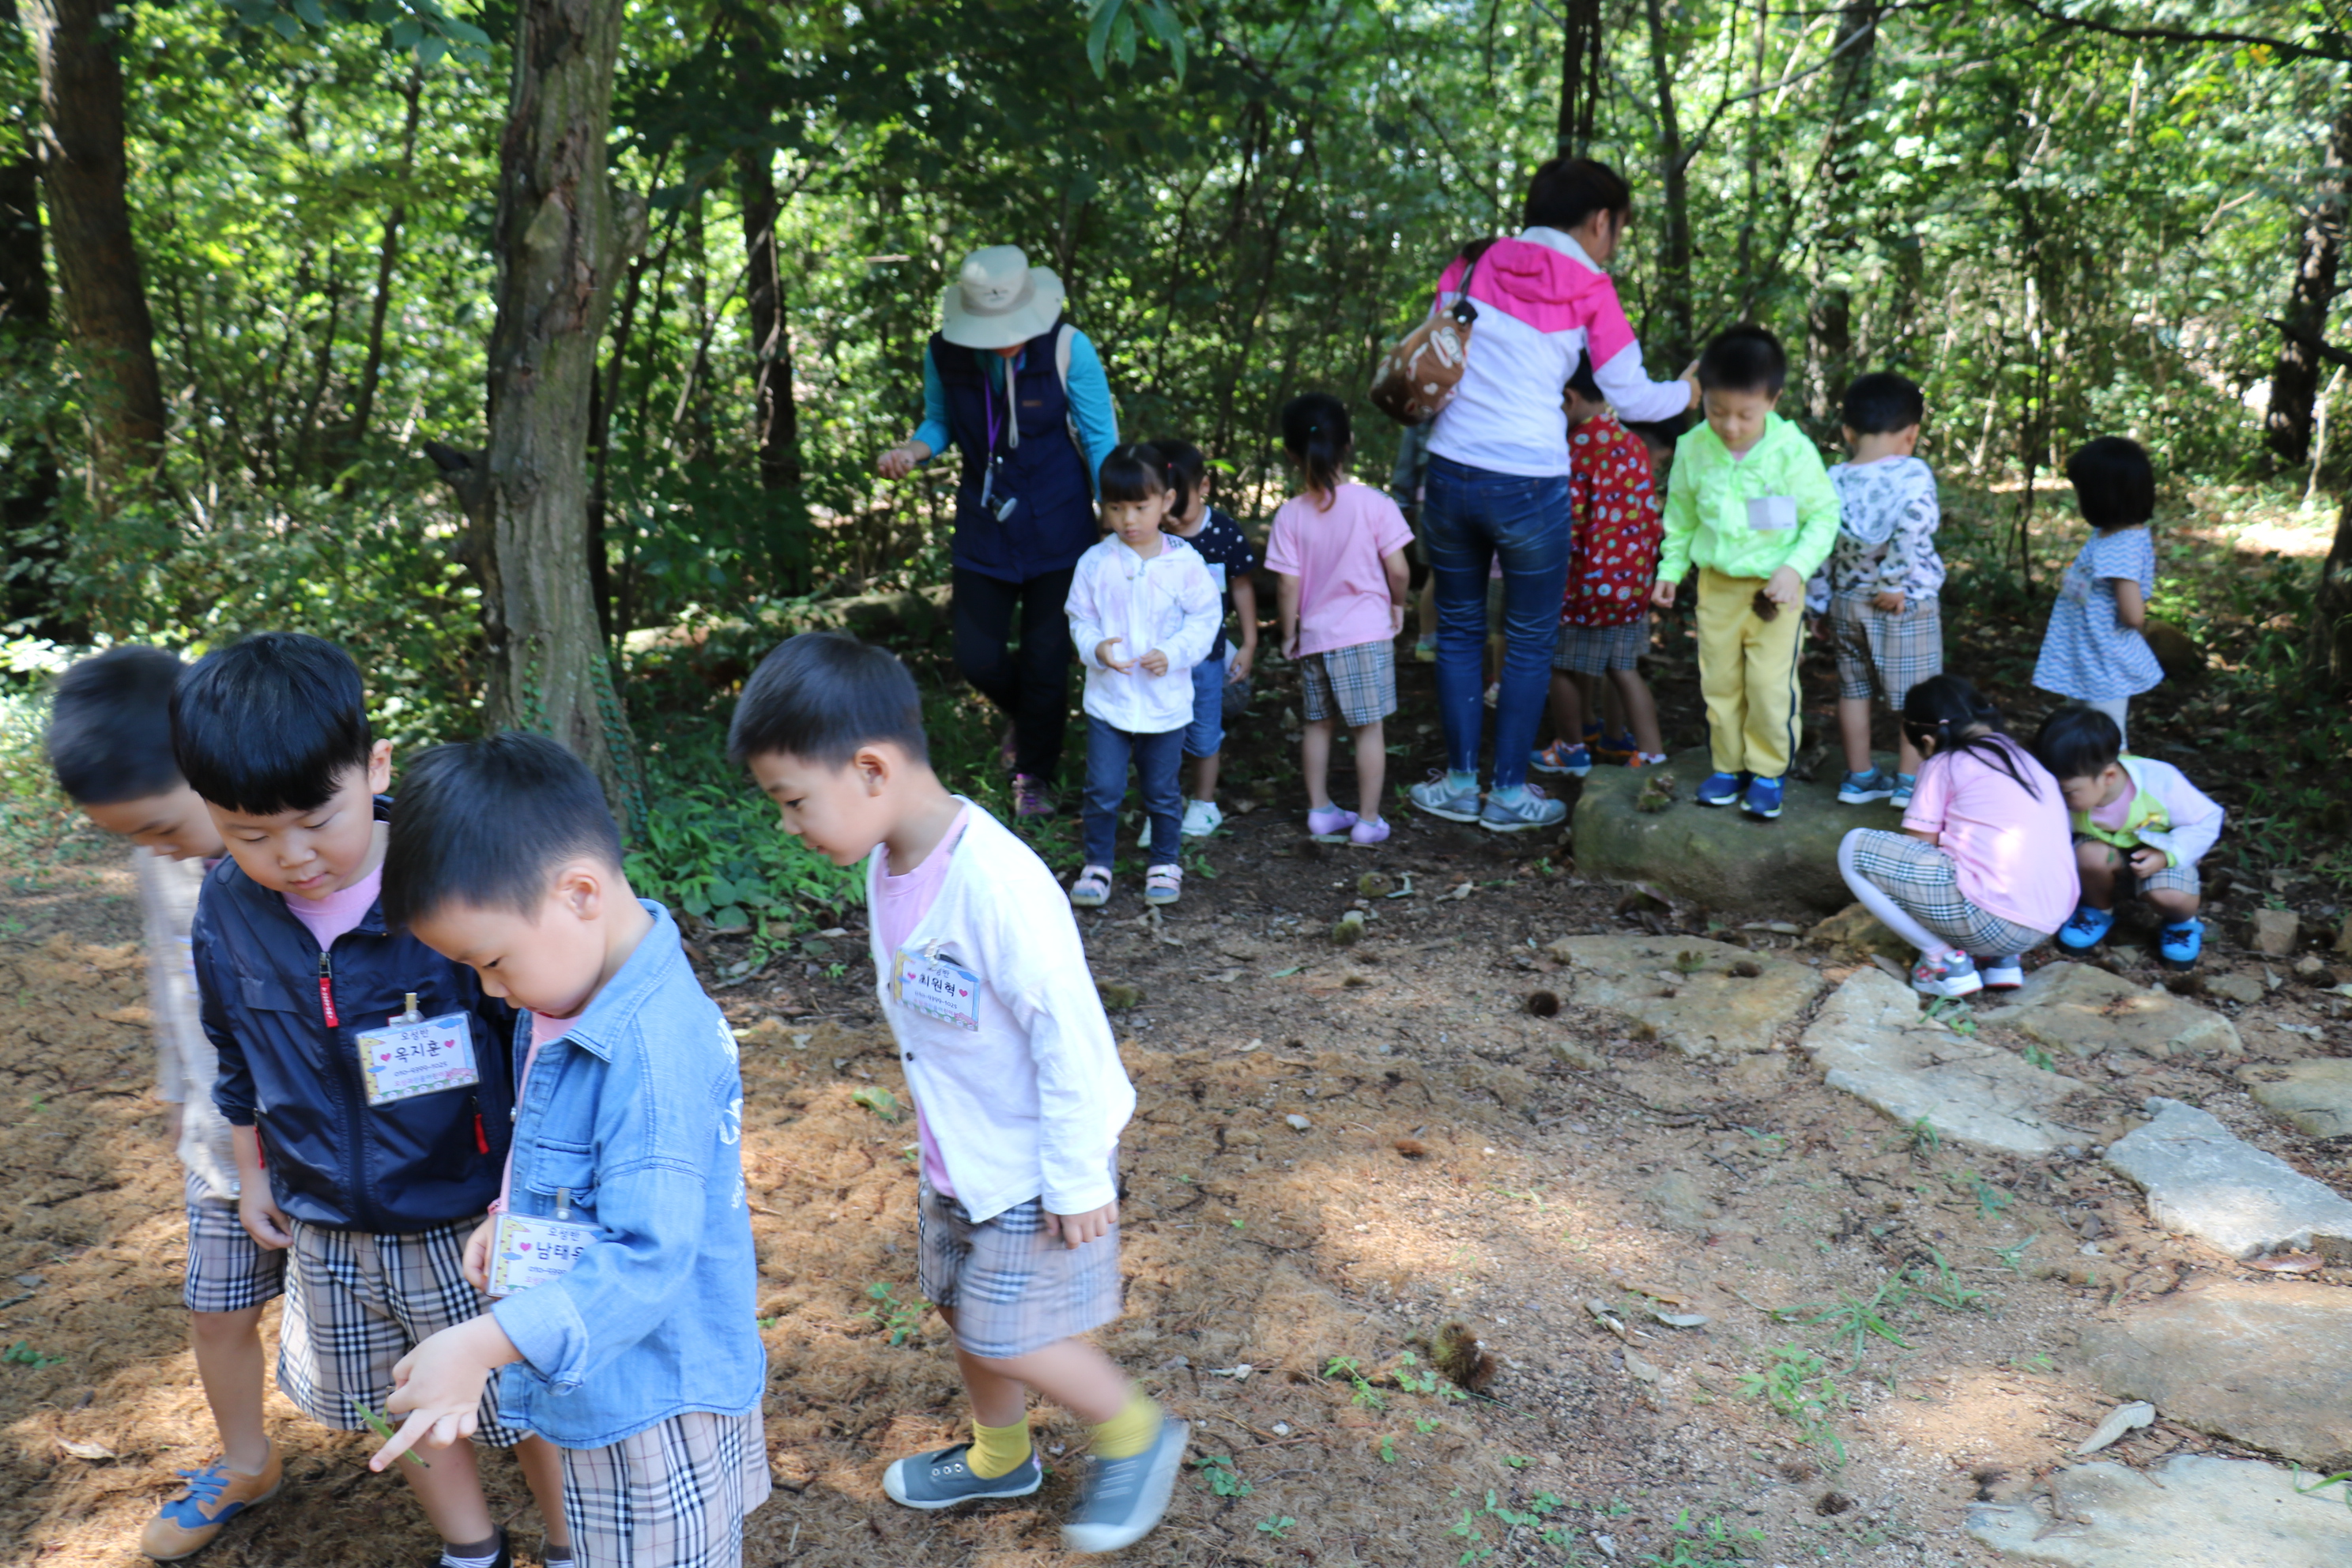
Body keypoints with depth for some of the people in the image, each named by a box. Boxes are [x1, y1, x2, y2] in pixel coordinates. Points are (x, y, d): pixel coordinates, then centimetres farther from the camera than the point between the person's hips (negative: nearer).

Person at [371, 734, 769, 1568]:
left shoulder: (651, 1050, -32)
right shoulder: (572, 1002, 0)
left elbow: (648, 1257, -34)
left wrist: (481, 1345, -37)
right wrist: (514, 1216, 3)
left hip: (655, 1399, -9)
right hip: (609, 1383, 9)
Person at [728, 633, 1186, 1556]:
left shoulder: (996, 882, -33)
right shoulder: (886, 863, -5)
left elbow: (1070, 1035, -27)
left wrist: (1077, 1178, -19)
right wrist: (937, 1131, 18)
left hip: (1031, 1166, -8)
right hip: (953, 1156, 8)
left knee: (1008, 1337, 3)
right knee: (961, 1309, 22)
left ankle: (1137, 1436, 28)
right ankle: (1001, 1456, 47)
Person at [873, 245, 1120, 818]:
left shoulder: (1068, 349, -15)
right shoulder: (944, 353, -8)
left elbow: (1101, 440, -7)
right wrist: (913, 449, -13)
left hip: (1057, 529, -2)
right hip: (983, 529, 3)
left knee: (1046, 658, 3)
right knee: (977, 658, 2)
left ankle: (1034, 777, 26)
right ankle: (1027, 716, 39)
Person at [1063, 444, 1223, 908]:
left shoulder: (1184, 561, -6)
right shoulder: (1095, 562, -3)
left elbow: (1205, 618, -1)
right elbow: (1080, 618, 3)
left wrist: (1173, 653, -16)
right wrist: (1096, 647, -18)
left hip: (1166, 700, 0)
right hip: (1108, 699, 1)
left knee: (1163, 792, 12)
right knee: (1102, 790, 0)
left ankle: (1165, 865, 29)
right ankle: (1097, 865, 17)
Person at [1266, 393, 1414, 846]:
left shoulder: (1291, 514, -7)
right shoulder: (1374, 504, -11)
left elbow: (1288, 586, -7)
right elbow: (1398, 571, -11)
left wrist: (1289, 634, 6)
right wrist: (1397, 605, 9)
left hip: (1314, 635, 3)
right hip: (1367, 633, -2)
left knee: (1319, 724, 17)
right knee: (1369, 728, 5)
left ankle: (1320, 810, 26)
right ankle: (1368, 820, 10)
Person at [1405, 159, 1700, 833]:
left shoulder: (1473, 265, 7)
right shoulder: (1589, 291, -1)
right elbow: (1632, 399, 1)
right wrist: (1691, 391, 19)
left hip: (1451, 473, 3)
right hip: (1530, 487, -3)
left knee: (1457, 628, 17)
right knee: (1530, 640, 13)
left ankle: (1460, 781, 22)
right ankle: (1510, 792, 19)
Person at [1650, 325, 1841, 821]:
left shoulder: (1793, 450, -14)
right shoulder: (1693, 449, -5)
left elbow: (1824, 515, -6)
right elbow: (1681, 516, 10)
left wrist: (1796, 567, -17)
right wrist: (1670, 569, 7)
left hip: (1774, 588, -3)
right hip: (1716, 584, 4)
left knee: (1772, 684, -4)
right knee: (1718, 681, 10)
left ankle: (1768, 771, 11)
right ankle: (1728, 765, 24)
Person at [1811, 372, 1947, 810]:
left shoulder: (1833, 480, 0)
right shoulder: (1913, 475, -14)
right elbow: (1910, 530, -29)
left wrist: (1818, 602, 11)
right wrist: (1894, 582, -18)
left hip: (1847, 603, 5)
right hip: (1906, 606, -5)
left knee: (1853, 690, 15)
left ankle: (1859, 777, 23)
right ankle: (1909, 781, 12)